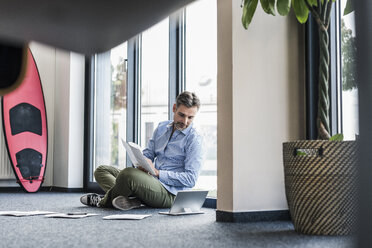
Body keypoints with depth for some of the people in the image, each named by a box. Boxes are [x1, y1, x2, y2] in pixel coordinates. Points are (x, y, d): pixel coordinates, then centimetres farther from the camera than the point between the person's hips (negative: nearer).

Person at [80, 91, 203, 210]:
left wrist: (158, 173, -20)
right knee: (102, 170, 7)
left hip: (170, 194, -8)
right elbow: (148, 153, 18)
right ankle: (130, 199, -21)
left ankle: (104, 201, -5)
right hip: (150, 180, 9)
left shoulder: (194, 139, -8)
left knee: (129, 173, -34)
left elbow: (191, 179, -14)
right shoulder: (162, 127, 15)